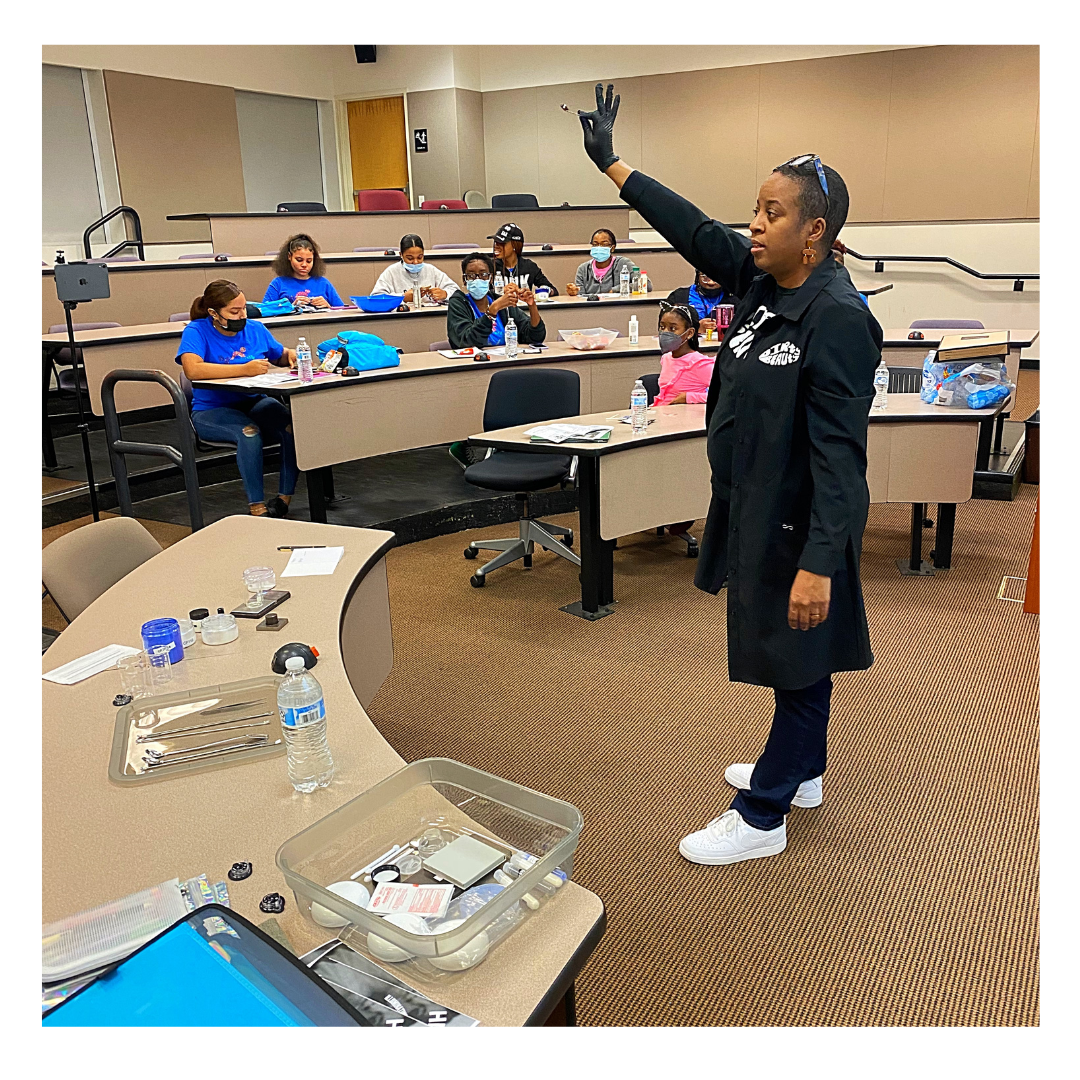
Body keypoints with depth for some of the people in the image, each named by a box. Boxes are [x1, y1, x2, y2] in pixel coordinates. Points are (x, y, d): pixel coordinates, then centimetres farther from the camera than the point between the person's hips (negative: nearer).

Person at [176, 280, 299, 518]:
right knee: (249, 431, -37)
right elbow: (192, 369, -27)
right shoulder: (196, 331, -7)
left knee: (293, 426, -26)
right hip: (211, 411, -4)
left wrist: (290, 355, 1)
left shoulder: (255, 328, 8)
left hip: (255, 403, 4)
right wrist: (244, 369, -32)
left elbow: (280, 357, 27)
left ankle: (283, 501, -16)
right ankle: (257, 509, -30)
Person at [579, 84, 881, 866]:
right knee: (790, 654, 22)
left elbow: (838, 452, -27)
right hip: (760, 509, 9)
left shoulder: (837, 319, -23)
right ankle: (801, 772, 42)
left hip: (800, 524, -9)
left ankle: (763, 817, 19)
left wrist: (820, 561, -31)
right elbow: (695, 231, 11)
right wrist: (612, 165, 15)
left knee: (798, 659, 5)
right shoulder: (763, 282, 3)